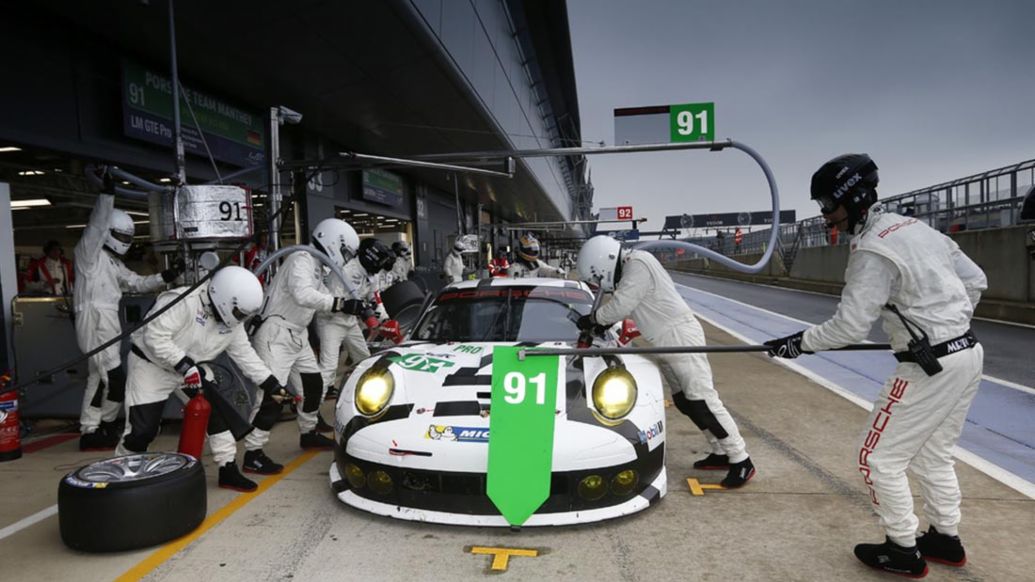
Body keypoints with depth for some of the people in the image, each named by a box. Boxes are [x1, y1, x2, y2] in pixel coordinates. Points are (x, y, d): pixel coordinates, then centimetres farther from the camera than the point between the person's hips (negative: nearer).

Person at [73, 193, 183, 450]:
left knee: (98, 380, 13)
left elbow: (137, 283, 19)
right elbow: (97, 225, -18)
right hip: (94, 322, -10)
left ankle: (90, 433, 20)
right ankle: (107, 428, 5)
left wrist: (166, 276, 6)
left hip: (108, 324, 10)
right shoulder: (88, 251, -3)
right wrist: (107, 193, -27)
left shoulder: (114, 262, 22)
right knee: (115, 380, -9)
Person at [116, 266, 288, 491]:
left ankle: (228, 470, 7)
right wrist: (186, 366, -34)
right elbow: (154, 337, -34)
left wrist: (271, 384, -3)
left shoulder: (231, 321, -7)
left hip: (191, 369, 7)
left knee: (218, 411, -2)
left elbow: (244, 354, 0)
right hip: (151, 366, -7)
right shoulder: (184, 302, -32)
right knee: (142, 429, -9)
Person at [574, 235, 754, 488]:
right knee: (684, 400, 13)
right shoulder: (630, 267, 12)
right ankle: (721, 453, 23)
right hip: (667, 342, 10)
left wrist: (593, 318, -8)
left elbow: (620, 306, -22)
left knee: (702, 400, -9)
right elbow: (623, 304, 17)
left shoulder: (638, 266, -20)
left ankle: (741, 461, -1)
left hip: (680, 335, -10)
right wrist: (603, 321, 5)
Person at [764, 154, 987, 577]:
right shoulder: (917, 227, 7)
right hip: (967, 354, 9)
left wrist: (799, 343, -8)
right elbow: (975, 281, 15)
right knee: (932, 456, 23)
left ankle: (904, 551, 19)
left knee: (879, 459, 6)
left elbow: (849, 327, -20)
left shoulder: (872, 251, -19)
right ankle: (945, 539, 36)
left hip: (932, 367, -9)